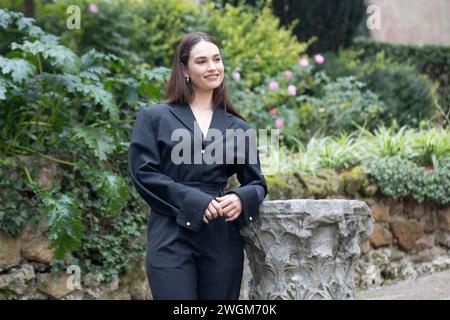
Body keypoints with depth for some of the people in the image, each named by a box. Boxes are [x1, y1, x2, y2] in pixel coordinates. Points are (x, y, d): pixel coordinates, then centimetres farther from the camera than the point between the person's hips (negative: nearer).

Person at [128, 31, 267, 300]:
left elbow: (257, 182, 15)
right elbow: (143, 173, -3)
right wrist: (193, 200, -13)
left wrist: (241, 199, -9)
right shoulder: (154, 117, 6)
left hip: (223, 239, 3)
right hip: (171, 238, -3)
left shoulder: (238, 127, 13)